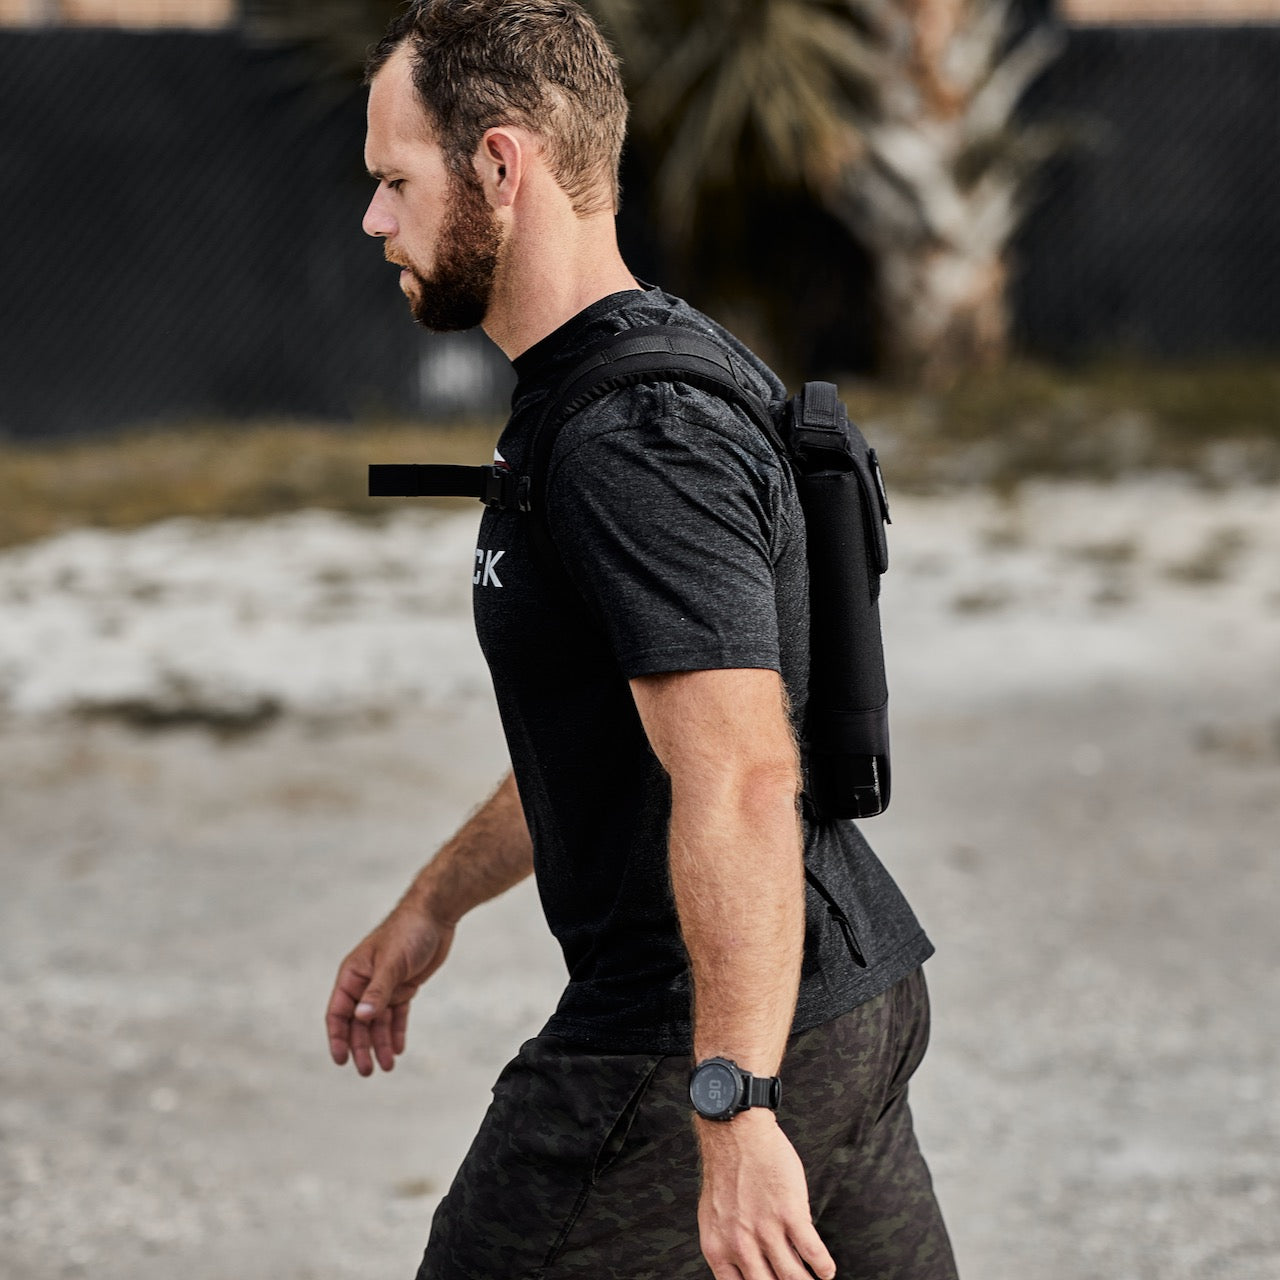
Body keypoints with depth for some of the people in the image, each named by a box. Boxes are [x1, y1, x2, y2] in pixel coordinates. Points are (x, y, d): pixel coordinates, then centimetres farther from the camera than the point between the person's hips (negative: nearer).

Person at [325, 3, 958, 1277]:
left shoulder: (634, 442, -21)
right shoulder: (670, 356, 13)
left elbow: (740, 784, -29)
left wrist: (733, 1117, -31)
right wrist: (434, 902, 30)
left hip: (700, 1042, -10)